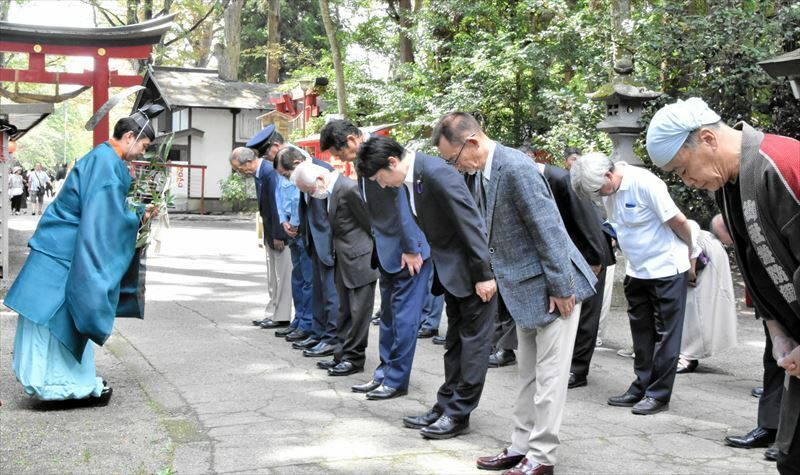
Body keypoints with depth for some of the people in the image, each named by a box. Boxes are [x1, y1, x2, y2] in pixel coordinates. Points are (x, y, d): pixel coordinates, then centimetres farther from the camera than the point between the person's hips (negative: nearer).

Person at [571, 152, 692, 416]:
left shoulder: (645, 184, -23)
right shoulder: (609, 191, 1)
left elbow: (678, 221, -16)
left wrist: (692, 251, -5)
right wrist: (608, 239, 0)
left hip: (666, 268, -8)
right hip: (637, 271, 8)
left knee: (665, 334, 2)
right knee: (641, 334, 13)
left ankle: (659, 394, 8)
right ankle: (641, 388, 22)